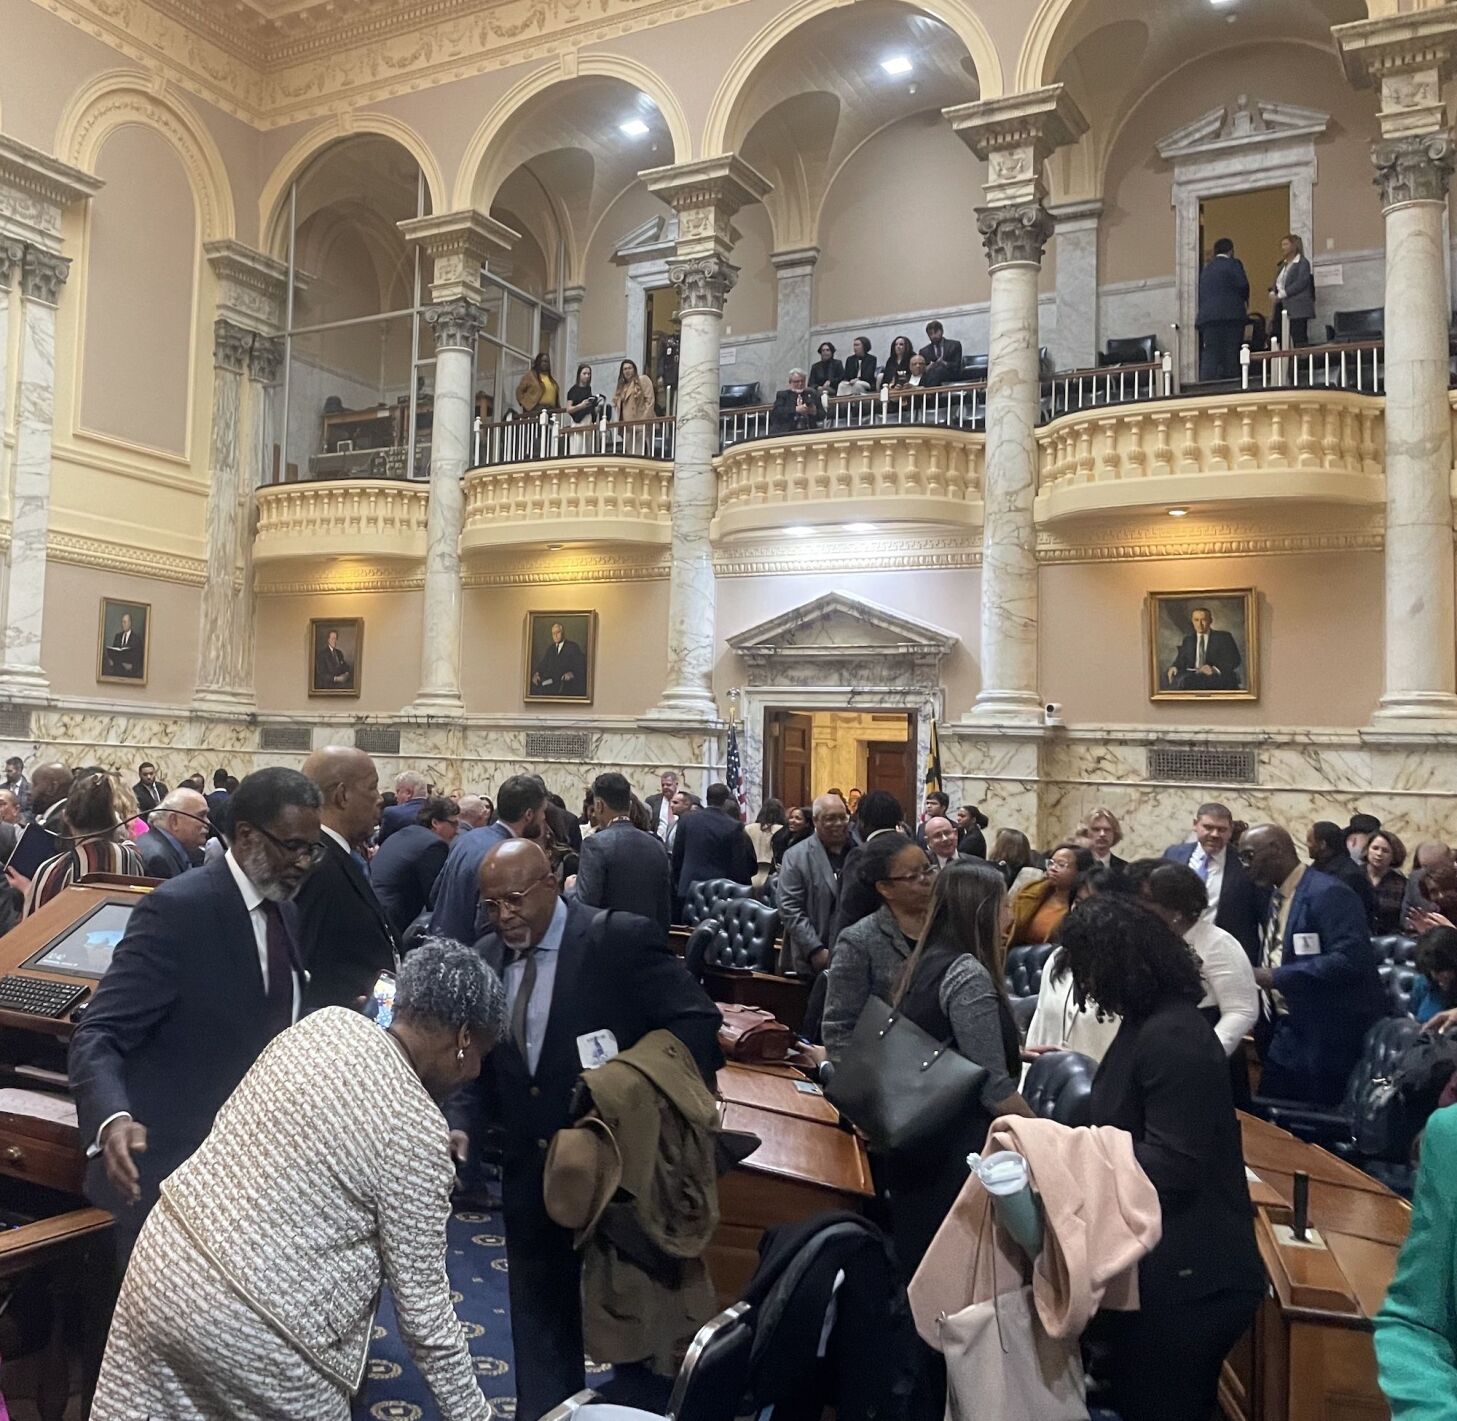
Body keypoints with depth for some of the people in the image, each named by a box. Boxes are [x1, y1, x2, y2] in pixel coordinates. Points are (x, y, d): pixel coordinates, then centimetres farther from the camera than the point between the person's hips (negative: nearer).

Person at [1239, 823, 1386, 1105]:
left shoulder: (1328, 894, -17)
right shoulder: (1277, 896, 11)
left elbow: (1350, 959, -28)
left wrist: (1274, 977, -28)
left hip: (1328, 1039, -8)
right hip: (1287, 1035, 8)